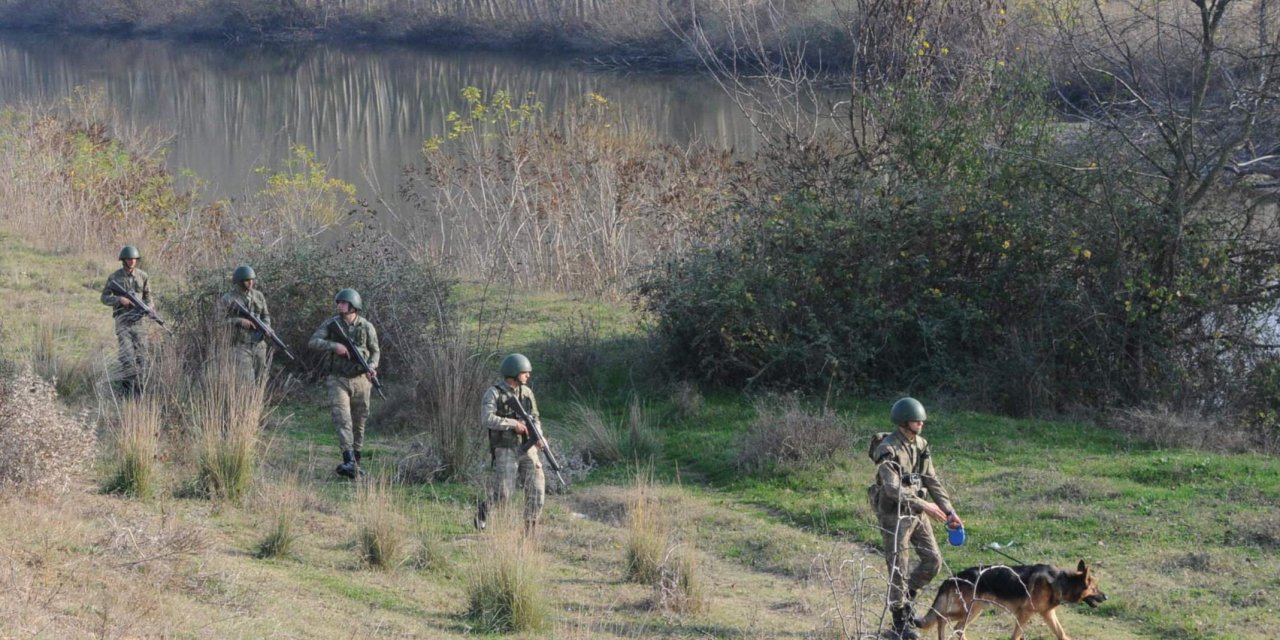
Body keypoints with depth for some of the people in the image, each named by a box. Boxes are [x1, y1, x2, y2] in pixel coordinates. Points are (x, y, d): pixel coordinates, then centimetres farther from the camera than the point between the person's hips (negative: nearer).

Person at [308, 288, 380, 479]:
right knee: (342, 420, -16)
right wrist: (334, 345, -23)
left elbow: (375, 351, 8)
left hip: (360, 380, 1)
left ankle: (356, 462, 22)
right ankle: (349, 463, -27)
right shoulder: (331, 324, -3)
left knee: (358, 423, 8)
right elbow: (313, 342, -9)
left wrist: (372, 367, -12)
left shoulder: (367, 327, -3)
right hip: (338, 380, -1)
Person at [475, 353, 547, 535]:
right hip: (505, 452, -5)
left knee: (537, 487, -10)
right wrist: (513, 424, -23)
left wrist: (538, 437, -9)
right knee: (504, 494, -8)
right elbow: (487, 420, -22)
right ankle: (484, 510, 25)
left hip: (527, 449, 5)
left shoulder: (527, 392, 8)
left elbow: (534, 419, 11)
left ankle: (531, 530, -1)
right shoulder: (493, 394, -10)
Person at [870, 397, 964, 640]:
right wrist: (924, 506, -29)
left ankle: (906, 599, 29)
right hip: (894, 514, -7)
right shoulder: (888, 450, -19)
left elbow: (932, 481, 9)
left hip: (916, 511, 7)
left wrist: (949, 510, 1)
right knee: (898, 569, -2)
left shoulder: (920, 445, 5)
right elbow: (893, 489, -27)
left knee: (932, 560, 8)